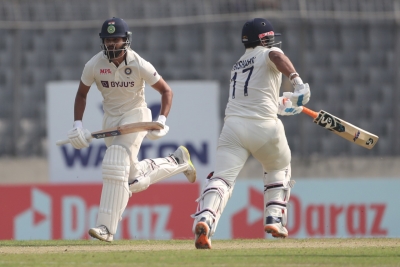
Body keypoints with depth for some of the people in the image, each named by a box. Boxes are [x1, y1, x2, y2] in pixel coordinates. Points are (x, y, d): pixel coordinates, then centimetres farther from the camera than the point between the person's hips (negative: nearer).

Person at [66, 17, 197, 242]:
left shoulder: (139, 65, -19)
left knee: (116, 165, -24)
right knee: (135, 180, 8)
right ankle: (177, 161, 35)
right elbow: (82, 94, 5)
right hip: (111, 119, 5)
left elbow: (166, 90, -9)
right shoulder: (94, 65, -11)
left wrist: (162, 120, -23)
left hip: (135, 115, -4)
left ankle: (107, 227, -23)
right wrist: (78, 124, -8)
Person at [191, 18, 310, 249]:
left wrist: (280, 104, 42)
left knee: (222, 178, -11)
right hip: (263, 126, -3)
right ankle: (274, 219, 15)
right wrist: (297, 81, -30)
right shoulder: (267, 54, 7)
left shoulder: (238, 65, 27)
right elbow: (277, 55, -18)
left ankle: (205, 219, -37)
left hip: (233, 125, 3)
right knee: (279, 168, 26)